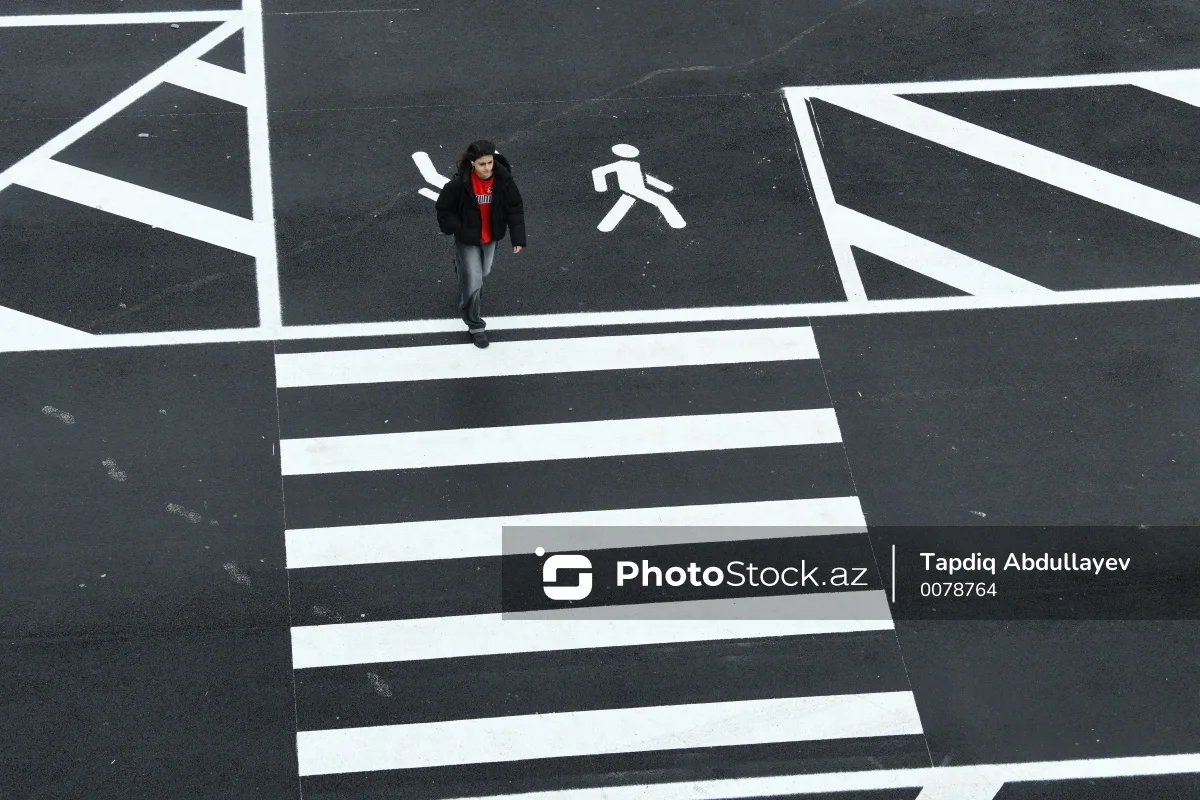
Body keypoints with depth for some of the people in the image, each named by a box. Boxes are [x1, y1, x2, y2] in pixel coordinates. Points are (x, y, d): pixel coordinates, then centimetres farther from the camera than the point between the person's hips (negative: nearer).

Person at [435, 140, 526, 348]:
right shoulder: (459, 184, -28)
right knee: (473, 283, -2)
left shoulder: (503, 180, -21)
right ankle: (475, 326, 18)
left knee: (483, 273, 28)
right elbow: (443, 208, -12)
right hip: (467, 239, -4)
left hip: (490, 238, 4)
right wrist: (455, 229, -15)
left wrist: (518, 237, -15)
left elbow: (515, 209, -12)